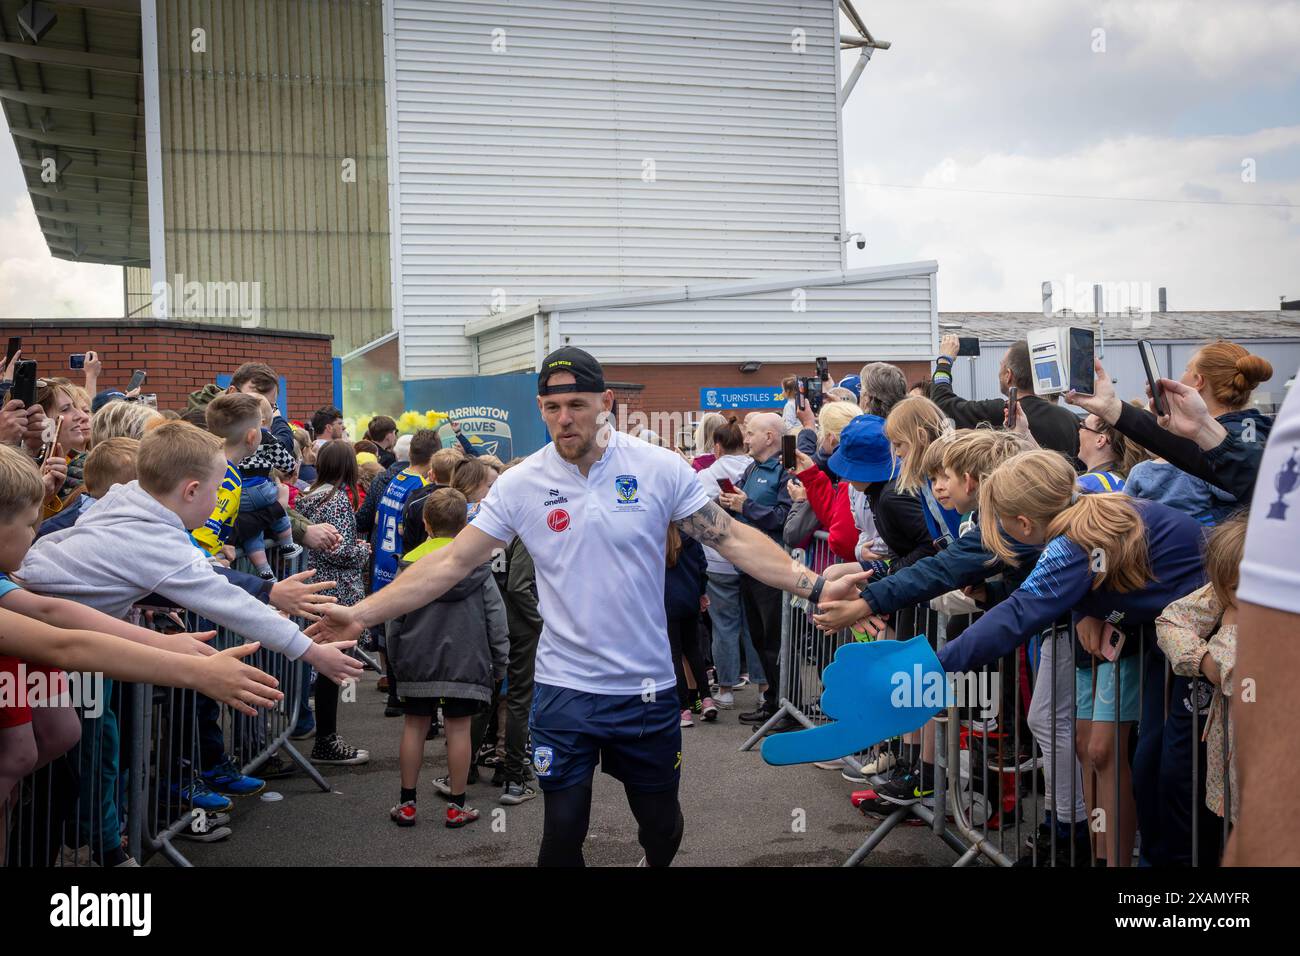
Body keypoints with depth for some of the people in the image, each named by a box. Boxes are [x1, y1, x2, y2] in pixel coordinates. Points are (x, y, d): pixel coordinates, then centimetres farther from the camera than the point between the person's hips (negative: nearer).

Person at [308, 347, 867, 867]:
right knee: (562, 835, 6)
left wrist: (814, 587, -17)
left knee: (661, 826, 15)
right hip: (564, 688, 0)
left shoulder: (661, 469, -7)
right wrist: (363, 614, -12)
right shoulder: (520, 484, -5)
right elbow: (451, 562, -4)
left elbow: (733, 539, -7)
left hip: (648, 687, 0)